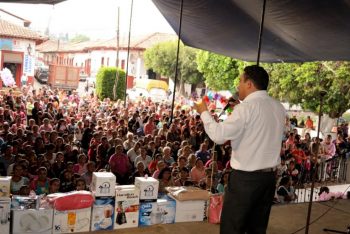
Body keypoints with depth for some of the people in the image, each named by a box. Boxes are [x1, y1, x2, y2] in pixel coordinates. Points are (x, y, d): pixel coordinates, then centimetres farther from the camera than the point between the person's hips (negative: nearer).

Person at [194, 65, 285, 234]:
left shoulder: (246, 107, -15)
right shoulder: (279, 107, 7)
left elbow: (218, 135, -18)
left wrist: (204, 113, -4)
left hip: (246, 178, -7)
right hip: (269, 176, 7)